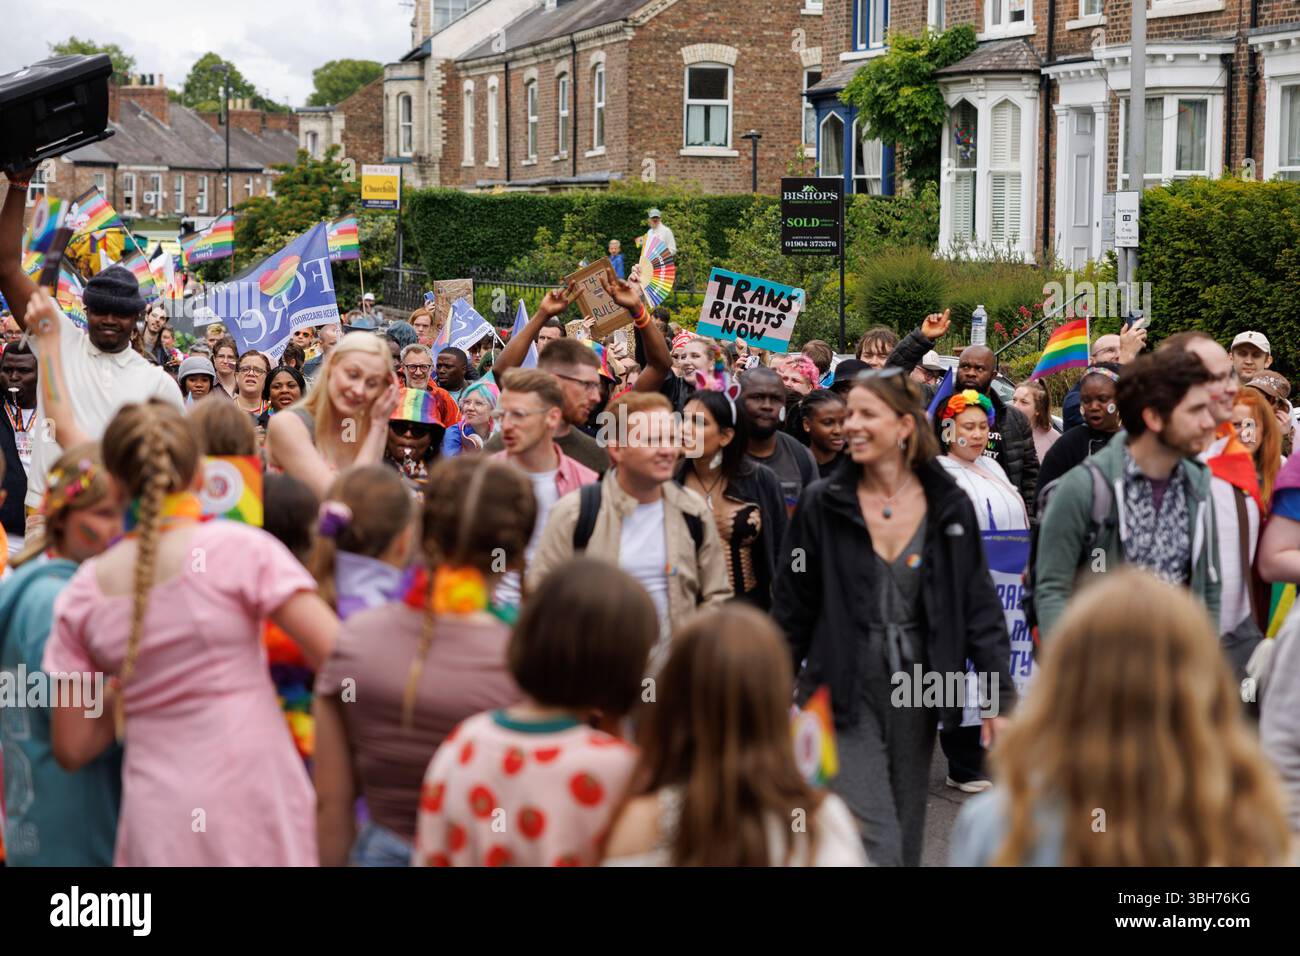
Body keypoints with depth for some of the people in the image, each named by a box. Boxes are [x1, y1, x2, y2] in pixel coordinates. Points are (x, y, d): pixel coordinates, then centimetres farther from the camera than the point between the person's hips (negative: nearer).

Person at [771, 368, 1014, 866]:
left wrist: (998, 695, -4)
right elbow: (791, 608, 2)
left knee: (906, 840, 11)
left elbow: (980, 606, 3)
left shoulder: (950, 507, 0)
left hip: (915, 697, 2)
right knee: (874, 842, -10)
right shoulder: (822, 505, -4)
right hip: (844, 695, -2)